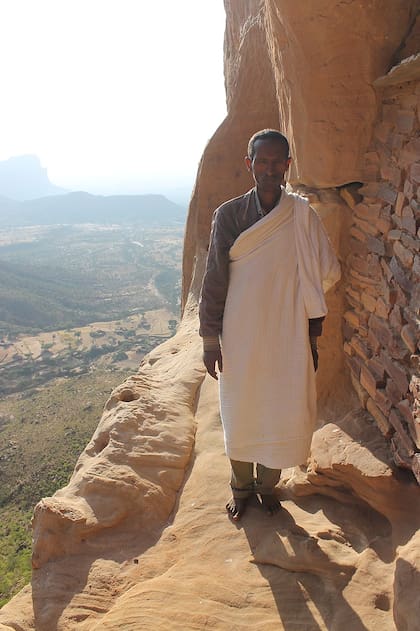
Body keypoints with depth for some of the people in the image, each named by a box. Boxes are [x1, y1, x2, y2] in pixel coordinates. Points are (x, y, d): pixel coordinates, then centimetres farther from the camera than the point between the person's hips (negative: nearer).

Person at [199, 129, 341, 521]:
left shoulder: (302, 215, -2)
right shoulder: (229, 214, -4)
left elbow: (327, 274, 2)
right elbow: (214, 281, -3)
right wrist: (210, 341, -4)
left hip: (287, 338, 1)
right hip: (240, 337, 0)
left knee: (281, 413, 11)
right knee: (240, 415, 12)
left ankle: (267, 483, 37)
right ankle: (241, 486, 36)